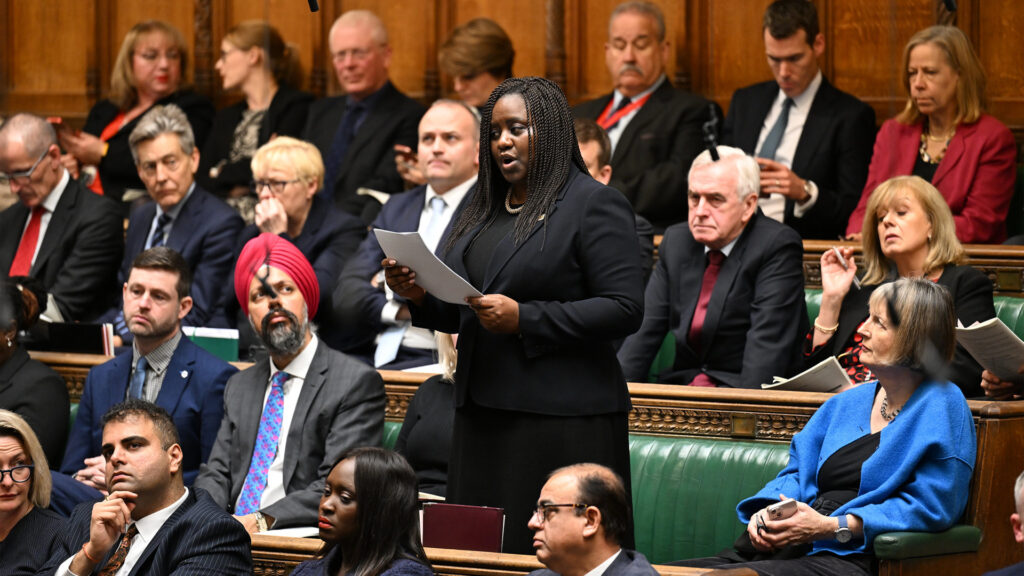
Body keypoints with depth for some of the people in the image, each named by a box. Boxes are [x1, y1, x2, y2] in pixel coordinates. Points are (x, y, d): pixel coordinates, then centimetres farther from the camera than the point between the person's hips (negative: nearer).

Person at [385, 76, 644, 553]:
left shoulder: (596, 206, -5)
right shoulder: (484, 211, 18)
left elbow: (624, 309, -14)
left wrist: (524, 319, -19)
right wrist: (420, 296, 1)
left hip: (561, 421, -7)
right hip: (482, 415, 7)